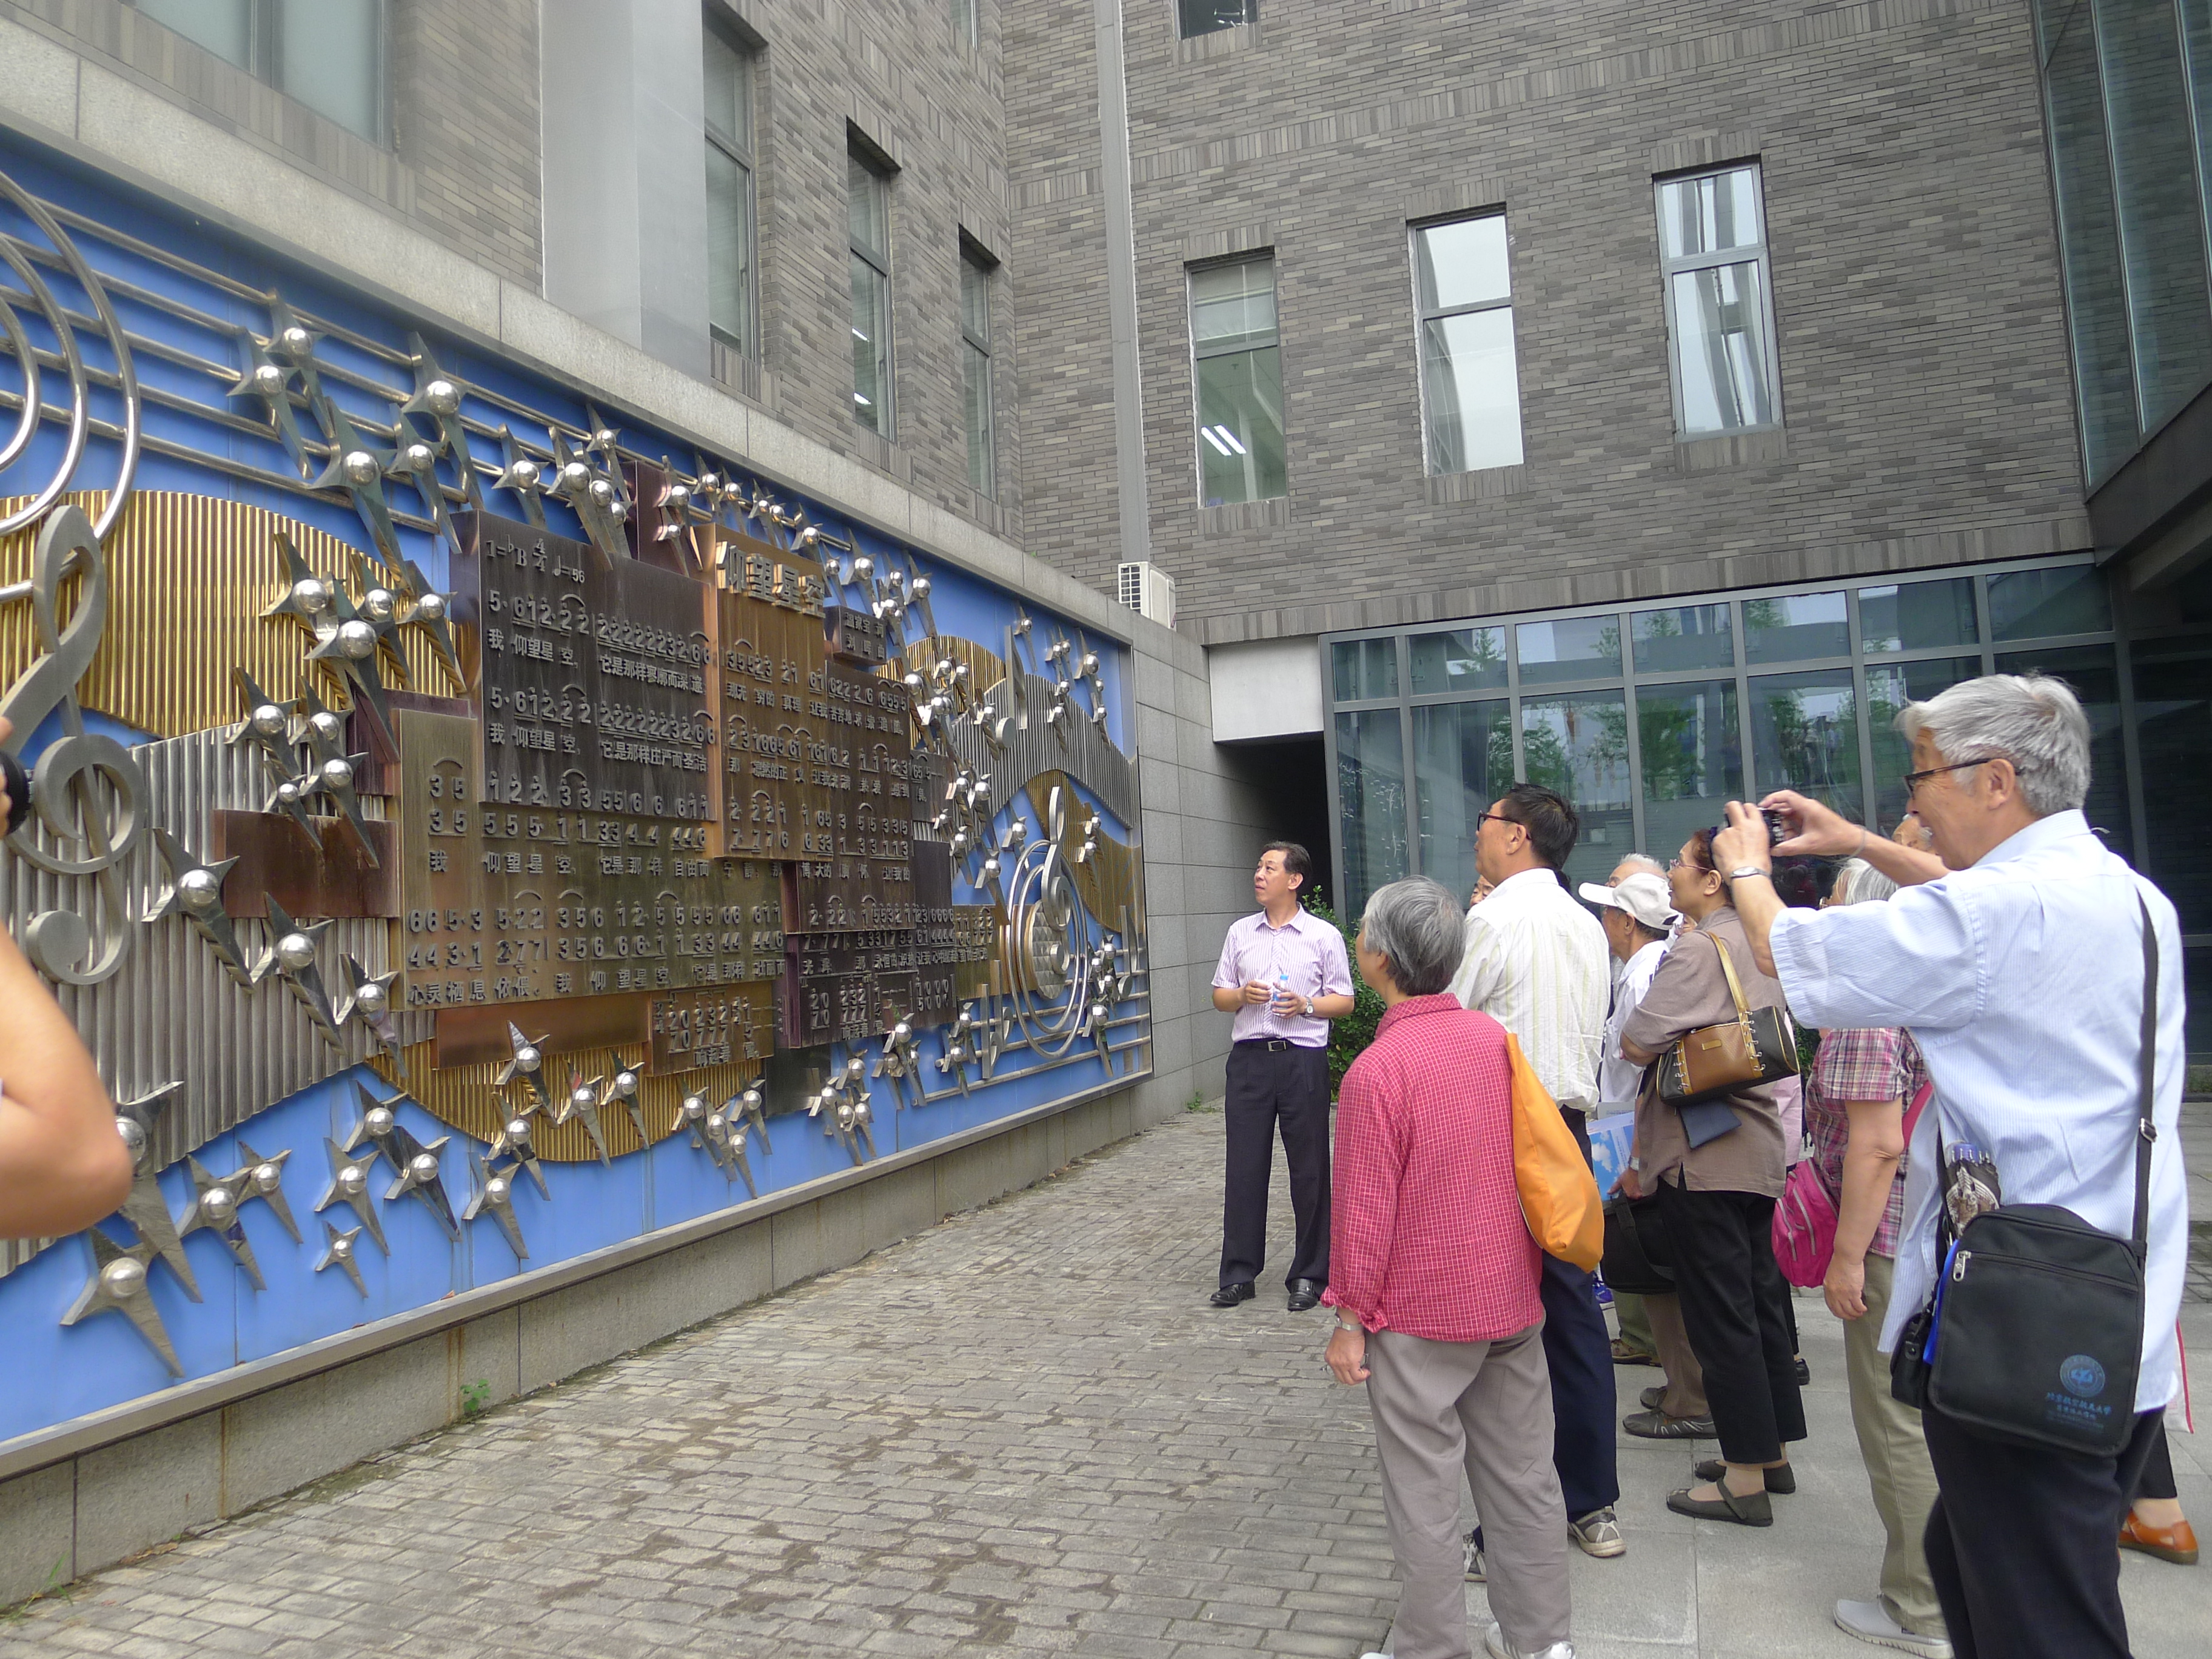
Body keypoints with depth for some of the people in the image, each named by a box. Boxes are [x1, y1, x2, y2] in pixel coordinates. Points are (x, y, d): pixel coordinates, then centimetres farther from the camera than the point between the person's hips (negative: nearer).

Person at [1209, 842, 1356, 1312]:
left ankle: (1308, 1275, 15)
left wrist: (1306, 1005, -14)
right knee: (1244, 1167, 5)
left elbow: (1344, 1001, 4)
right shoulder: (1240, 933, 12)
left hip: (1303, 1058, -3)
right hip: (1249, 1057, 3)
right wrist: (1242, 995, -6)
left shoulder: (1324, 936, 2)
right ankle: (1239, 1273, 14)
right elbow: (1219, 995, 15)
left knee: (1309, 1170, 3)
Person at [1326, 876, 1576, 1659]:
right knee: (1520, 1475, 18)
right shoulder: (1492, 1036, -1)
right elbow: (1525, 1158, 11)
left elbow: (1366, 1210, -17)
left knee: (1424, 1495, 7)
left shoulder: (1377, 1071, -21)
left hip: (1421, 1316, -7)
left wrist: (1351, 1317, -6)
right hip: (1510, 1299, 7)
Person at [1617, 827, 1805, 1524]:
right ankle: (1773, 1449, 27)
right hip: (1761, 1149, 9)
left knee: (1720, 1314, -1)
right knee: (1760, 1300, 16)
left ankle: (1745, 1479, 6)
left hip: (1705, 1157, -9)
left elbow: (1637, 1045, -22)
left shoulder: (1696, 951, -18)